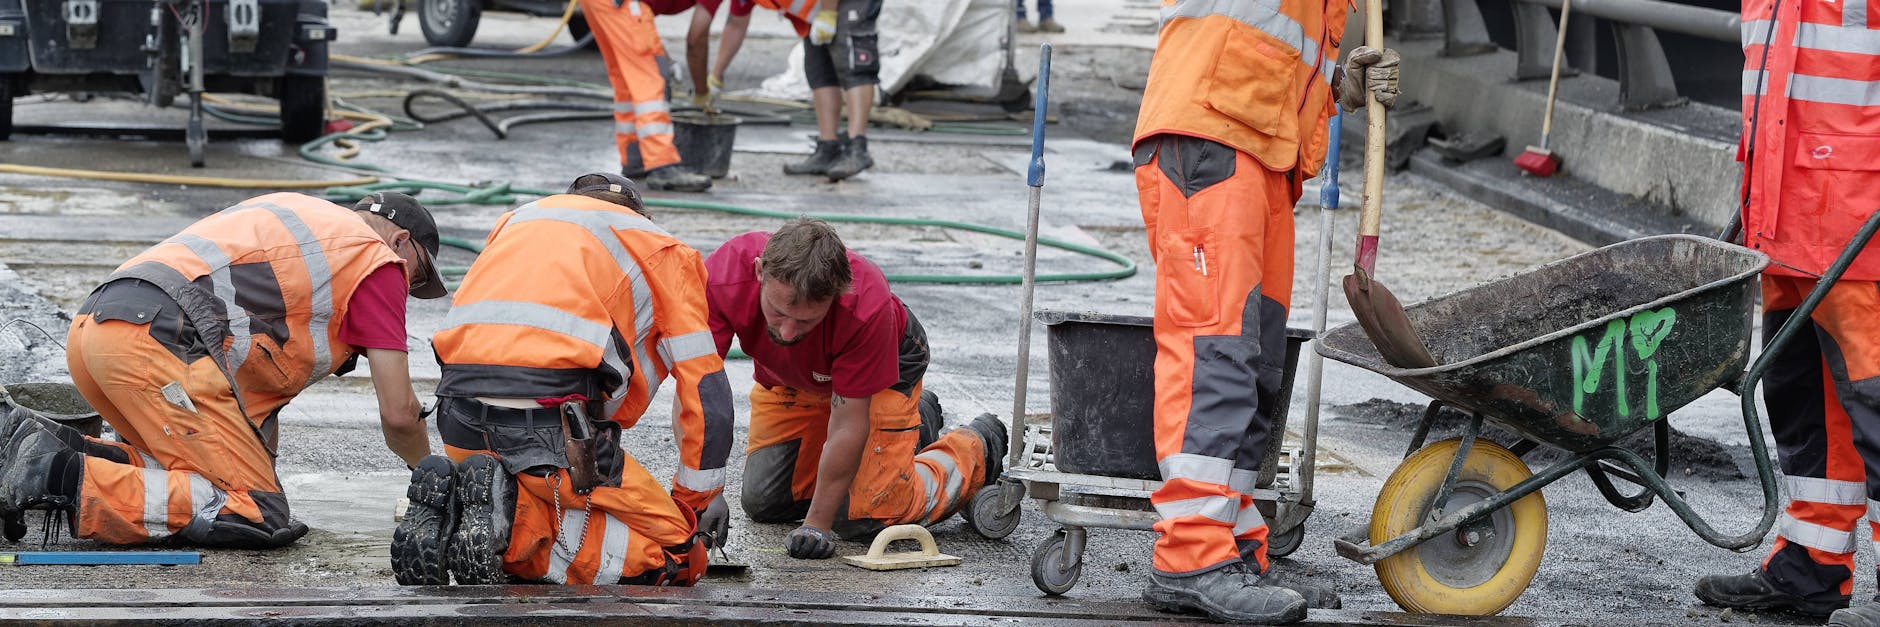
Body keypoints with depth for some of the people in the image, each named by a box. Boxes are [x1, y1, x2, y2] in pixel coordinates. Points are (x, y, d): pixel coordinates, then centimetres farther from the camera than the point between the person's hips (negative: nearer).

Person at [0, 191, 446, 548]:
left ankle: (40, 444, 2)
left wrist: (264, 469, 35)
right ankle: (61, 480, -21)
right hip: (161, 338, -9)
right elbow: (398, 414, 9)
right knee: (254, 516, -10)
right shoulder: (378, 260, 11)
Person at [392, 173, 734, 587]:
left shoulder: (515, 223, 34)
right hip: (553, 424, -6)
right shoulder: (662, 253, 20)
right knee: (676, 556, 2)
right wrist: (697, 501, 31)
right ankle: (505, 516, -15)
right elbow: (706, 393, 18)